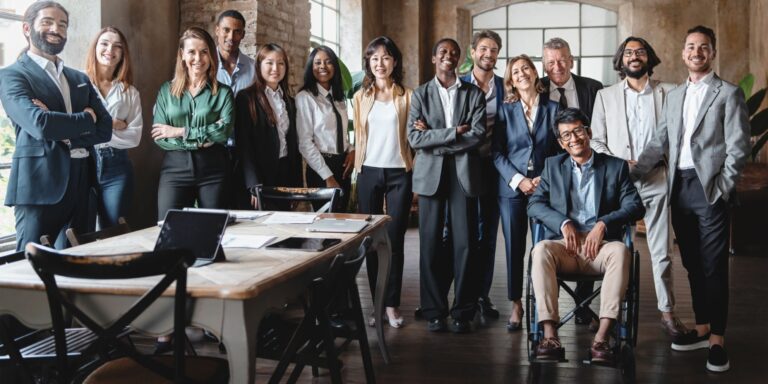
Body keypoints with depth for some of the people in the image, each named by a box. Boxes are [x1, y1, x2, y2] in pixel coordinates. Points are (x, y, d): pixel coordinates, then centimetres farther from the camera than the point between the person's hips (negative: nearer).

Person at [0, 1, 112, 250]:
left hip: (81, 185, 6)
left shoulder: (80, 79, 18)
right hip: (40, 185, -5)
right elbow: (39, 124, -18)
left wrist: (60, 129, -9)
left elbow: (105, 128, 6)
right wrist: (85, 119, -3)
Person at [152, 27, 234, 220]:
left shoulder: (222, 93, 6)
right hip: (175, 170, 1)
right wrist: (201, 140, -10)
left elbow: (224, 131, -10)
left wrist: (180, 132, -8)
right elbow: (159, 138, 1)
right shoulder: (167, 91, 10)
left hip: (213, 170, -1)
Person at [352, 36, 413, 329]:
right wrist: (356, 168, 11)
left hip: (399, 173, -2)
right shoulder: (361, 97, 10)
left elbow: (412, 136, 9)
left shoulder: (406, 96, 3)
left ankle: (392, 304, 5)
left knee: (395, 239, -2)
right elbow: (358, 136, 14)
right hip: (369, 173, 2)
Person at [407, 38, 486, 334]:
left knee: (465, 243, -1)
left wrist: (433, 137, -8)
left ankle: (463, 312, 8)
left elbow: (478, 136, -6)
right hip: (431, 174, 0)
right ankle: (434, 311, 10)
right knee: (431, 243, 1)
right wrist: (454, 132, -10)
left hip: (464, 174, 0)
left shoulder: (474, 94, 8)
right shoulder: (420, 94, 8)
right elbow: (414, 138, -5)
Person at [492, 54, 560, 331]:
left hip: (545, 187, 0)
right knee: (514, 248, 2)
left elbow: (560, 150, 5)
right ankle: (516, 305, 13)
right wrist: (518, 180, -10)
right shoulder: (505, 110, 6)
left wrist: (545, 179, -7)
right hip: (511, 187, 0)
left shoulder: (553, 109, 6)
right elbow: (496, 152, 1)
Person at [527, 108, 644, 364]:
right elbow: (534, 205, 9)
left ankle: (602, 338, -41)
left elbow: (635, 206, 4)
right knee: (540, 250, -33)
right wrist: (564, 223, -8)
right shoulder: (553, 166, 19)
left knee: (621, 251, -35)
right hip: (564, 245, 1)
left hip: (601, 246, -1)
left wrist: (603, 224, -13)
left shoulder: (616, 166, 14)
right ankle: (550, 336, -38)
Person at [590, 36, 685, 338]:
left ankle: (667, 311, 8)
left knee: (661, 251, 1)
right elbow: (596, 140, 6)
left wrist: (657, 162, -10)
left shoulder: (668, 93, 7)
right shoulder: (605, 96, 10)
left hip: (656, 180, -1)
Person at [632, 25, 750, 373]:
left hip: (709, 188, -5)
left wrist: (721, 188, -13)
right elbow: (659, 142, 13)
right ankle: (702, 328, 22)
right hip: (679, 188, 5)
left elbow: (738, 147, -5)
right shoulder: (674, 96, 16)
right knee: (692, 263, 11)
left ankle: (717, 339, 2)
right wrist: (632, 173, 2)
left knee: (714, 265, -4)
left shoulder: (728, 94, 0)